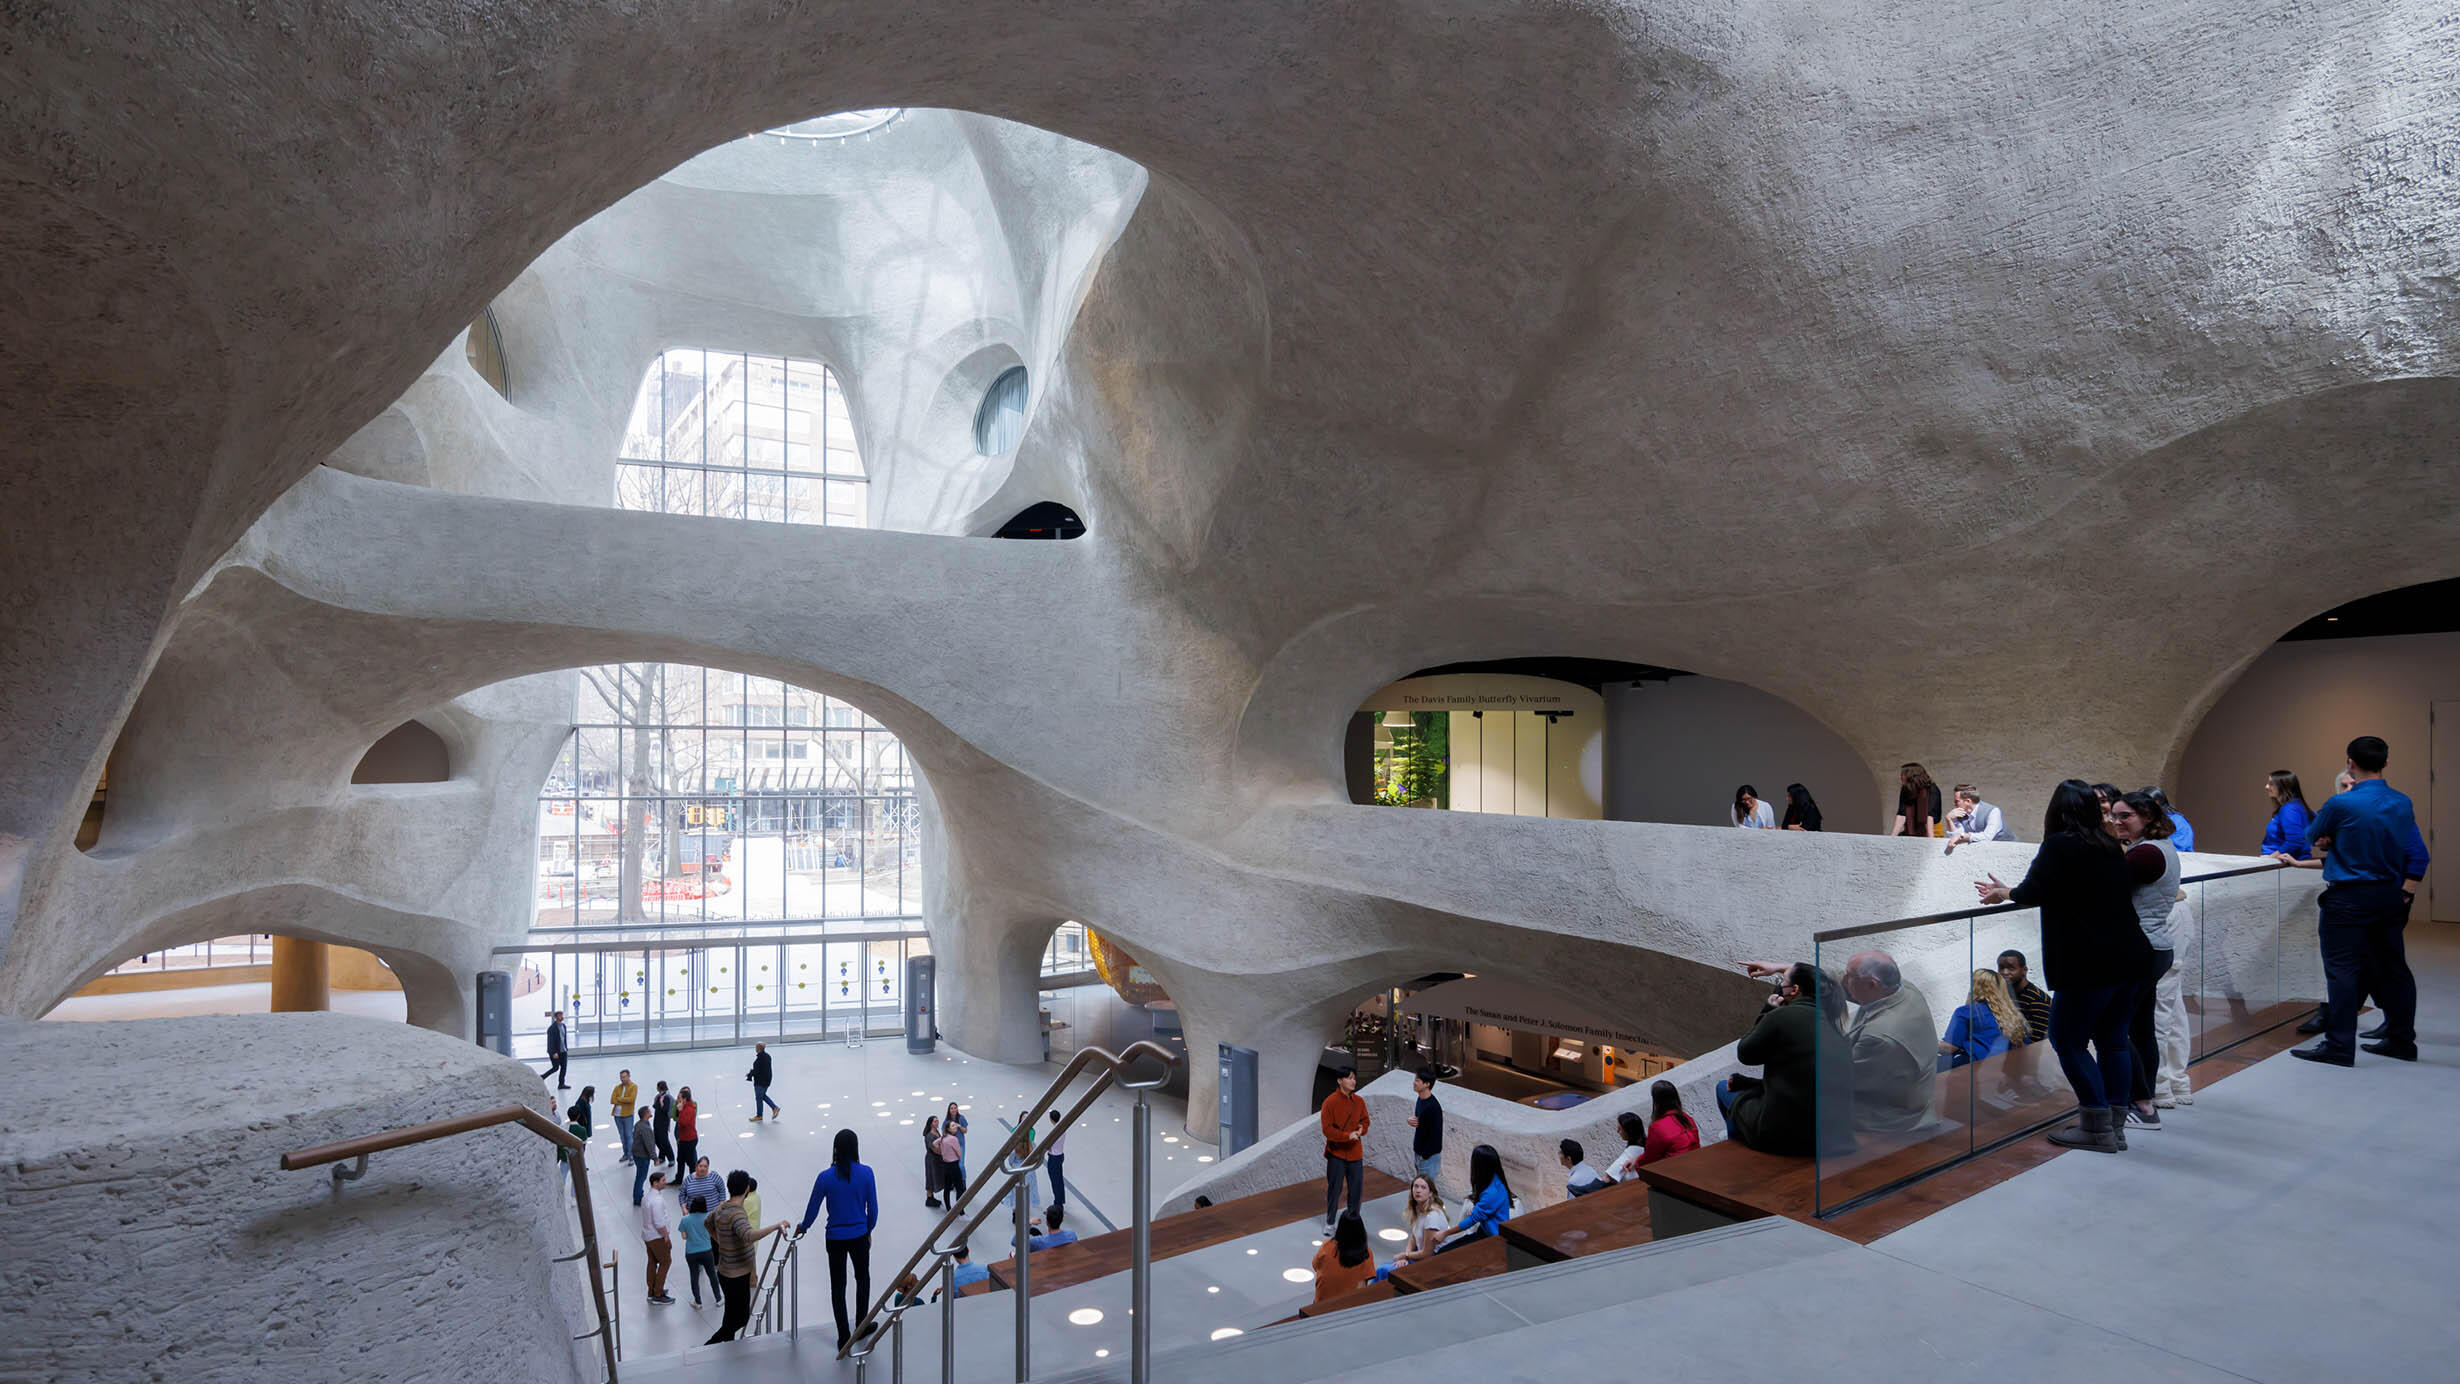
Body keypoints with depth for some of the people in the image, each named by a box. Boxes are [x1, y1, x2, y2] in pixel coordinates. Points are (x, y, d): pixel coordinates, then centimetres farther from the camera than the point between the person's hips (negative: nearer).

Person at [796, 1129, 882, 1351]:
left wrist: (803, 1227, 18)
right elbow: (873, 1208, -4)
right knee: (862, 1278, 23)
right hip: (859, 1236, 1)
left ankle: (844, 1337, 13)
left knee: (838, 1285, 11)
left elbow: (813, 1208, -3)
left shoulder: (825, 1177, -13)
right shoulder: (865, 1173, -12)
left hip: (835, 1237, -1)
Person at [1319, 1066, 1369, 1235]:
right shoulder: (1330, 1101, -13)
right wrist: (1347, 1135, -25)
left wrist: (1361, 1129, -9)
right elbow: (1327, 1129, -16)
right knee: (1334, 1189, 5)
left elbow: (1365, 1121, 13)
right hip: (1336, 1153, -4)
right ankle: (1330, 1223, 20)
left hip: (1355, 1152, 5)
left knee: (1356, 1189, 10)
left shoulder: (1359, 1101, 3)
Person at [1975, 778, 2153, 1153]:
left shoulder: (2059, 846, -10)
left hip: (2090, 964, -7)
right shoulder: (2111, 846, 11)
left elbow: (2032, 893, -14)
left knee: (2068, 1040, 2)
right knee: (2112, 1040, 14)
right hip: (2130, 957, 8)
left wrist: (2005, 893, 7)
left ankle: (2097, 1129, 4)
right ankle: (2115, 1126, 20)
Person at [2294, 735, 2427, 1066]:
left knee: (2342, 970, -4)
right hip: (2389, 898, 7)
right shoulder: (2402, 803, 4)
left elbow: (2312, 835, 0)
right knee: (2392, 967, 16)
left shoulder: (2341, 805, -17)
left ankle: (2340, 1047, -1)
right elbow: (2418, 855, 11)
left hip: (2348, 899, -7)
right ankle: (2401, 1040, 27)